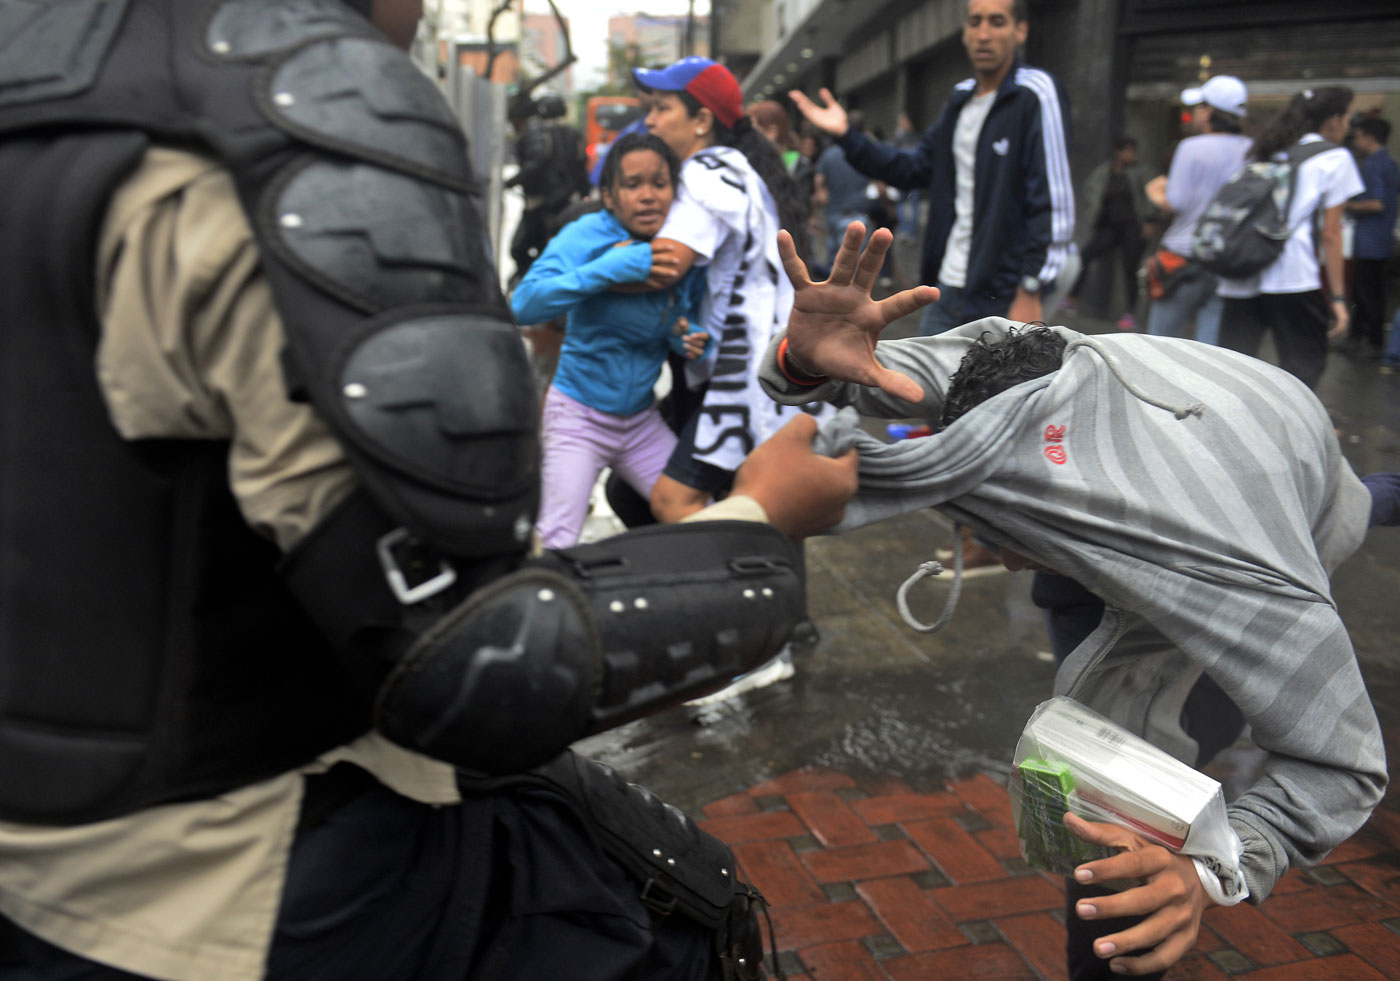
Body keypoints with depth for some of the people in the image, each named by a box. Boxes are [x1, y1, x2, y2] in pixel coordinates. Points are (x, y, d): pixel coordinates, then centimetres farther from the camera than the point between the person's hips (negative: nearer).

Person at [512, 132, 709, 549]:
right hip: (578, 416, -5)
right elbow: (524, 305, -31)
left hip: (642, 420, 5)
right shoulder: (587, 236, -16)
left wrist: (689, 341, -10)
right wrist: (608, 268, -34)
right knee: (555, 546, -11)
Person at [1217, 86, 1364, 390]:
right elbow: (1330, 234, 1)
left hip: (1241, 276, 5)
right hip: (1293, 278, -5)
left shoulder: (1264, 152, 23)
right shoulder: (1335, 159, 6)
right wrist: (1337, 297, 3)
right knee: (1304, 364, 6)